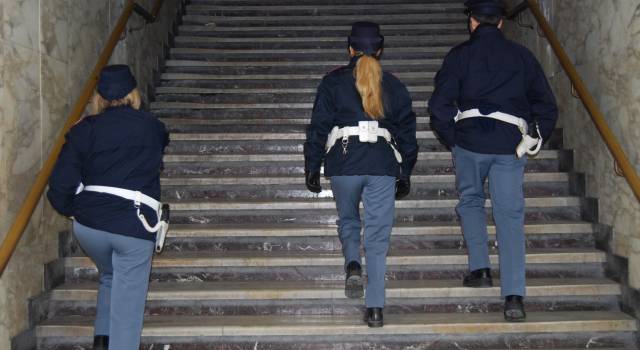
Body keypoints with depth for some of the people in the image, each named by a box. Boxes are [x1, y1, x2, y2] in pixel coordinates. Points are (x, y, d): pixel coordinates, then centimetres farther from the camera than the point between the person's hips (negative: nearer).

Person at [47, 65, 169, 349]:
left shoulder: (85, 129, 3)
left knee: (109, 278, 28)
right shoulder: (152, 127, 4)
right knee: (127, 304, 4)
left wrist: (70, 209, 17)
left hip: (88, 223, 3)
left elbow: (61, 183, -2)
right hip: (134, 226, -2)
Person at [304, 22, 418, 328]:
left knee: (348, 220, 22)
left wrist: (312, 168, 9)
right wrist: (405, 174, 24)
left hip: (343, 164, -1)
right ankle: (375, 308, 1)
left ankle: (352, 265, -6)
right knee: (378, 235, 4)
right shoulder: (394, 86, 14)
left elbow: (318, 127, 3)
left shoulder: (334, 81, 7)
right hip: (383, 165, 1)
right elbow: (407, 133, 16)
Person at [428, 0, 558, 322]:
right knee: (510, 215, 1)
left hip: (470, 141, -1)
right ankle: (513, 296, -4)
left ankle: (480, 268, 10)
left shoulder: (460, 55, 2)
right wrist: (533, 142, 19)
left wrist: (451, 139, 9)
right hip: (510, 145, 2)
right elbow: (547, 105, 11)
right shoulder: (521, 56, 10)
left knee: (470, 200, 21)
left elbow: (440, 104, -4)